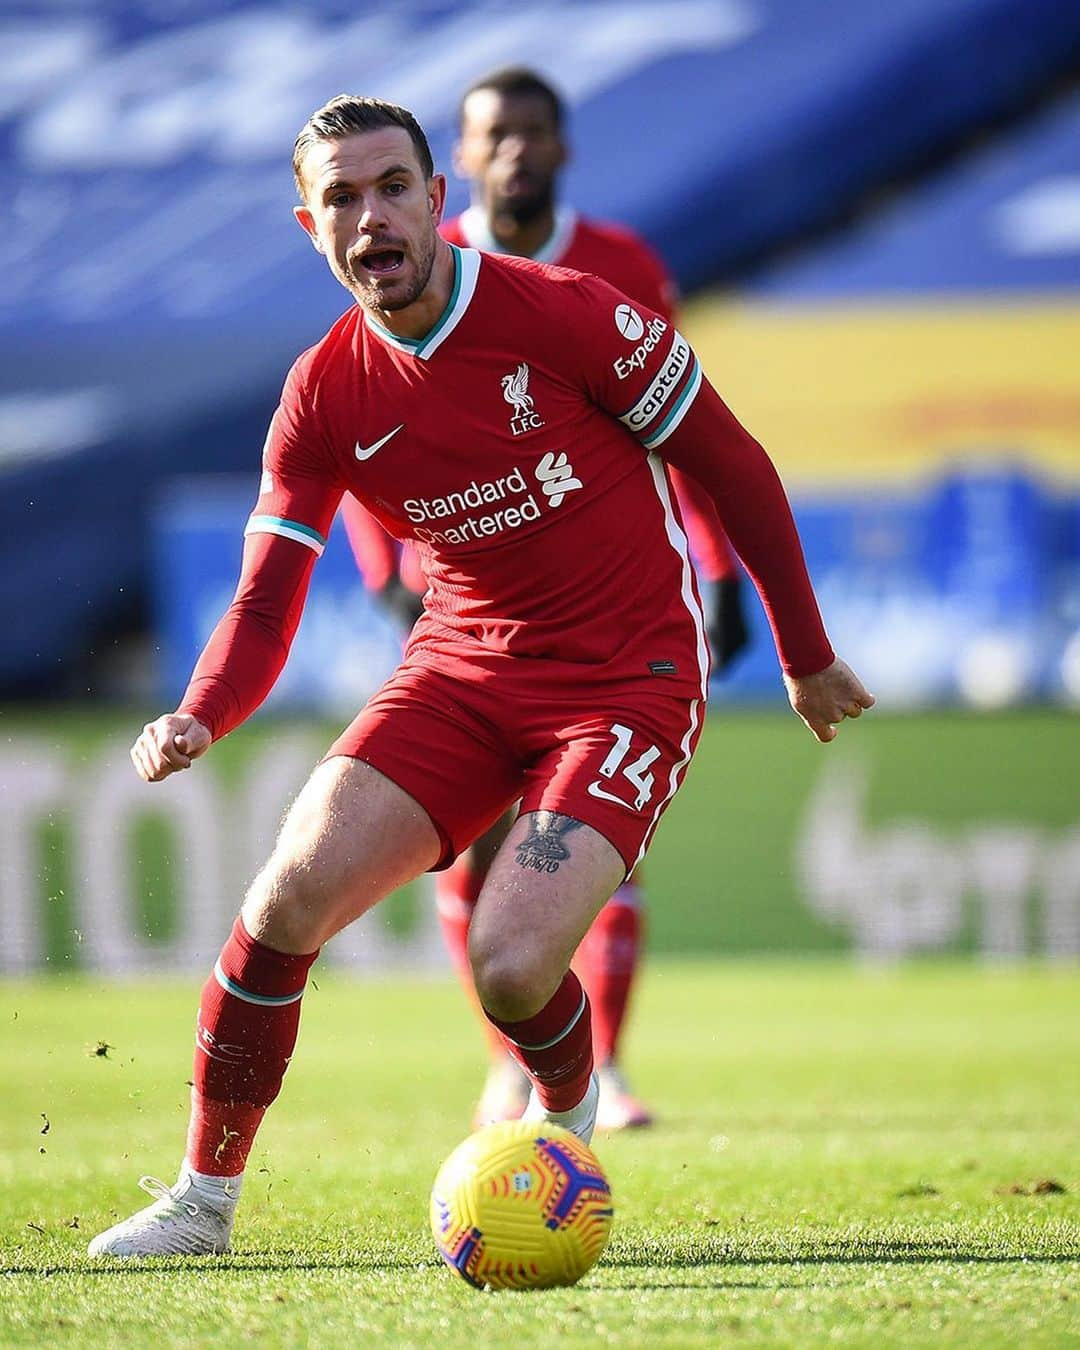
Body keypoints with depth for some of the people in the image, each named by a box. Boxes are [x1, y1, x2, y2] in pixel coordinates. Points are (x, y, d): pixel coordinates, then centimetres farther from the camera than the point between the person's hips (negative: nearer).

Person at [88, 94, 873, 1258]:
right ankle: (202, 1198, 3)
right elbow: (265, 604, -3)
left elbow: (734, 467, -4)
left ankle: (568, 1117, 16)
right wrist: (195, 722, -25)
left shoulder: (565, 313, -15)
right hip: (463, 669, 4)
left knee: (512, 970, -21)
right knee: (286, 900, -15)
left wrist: (808, 659, 3)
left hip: (628, 679, -4)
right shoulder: (324, 397, -3)